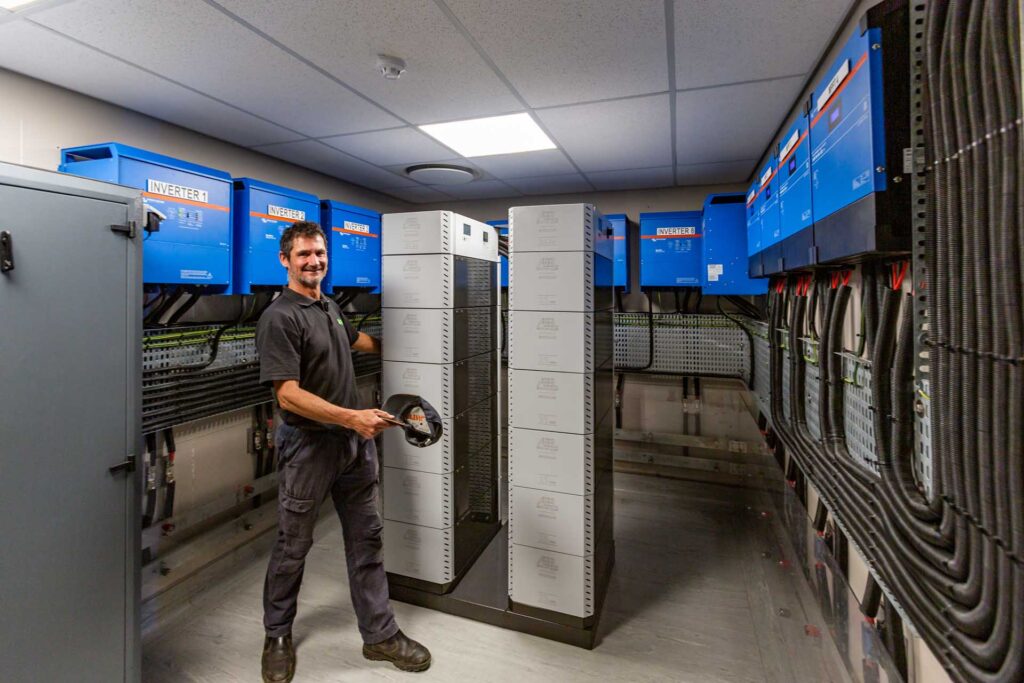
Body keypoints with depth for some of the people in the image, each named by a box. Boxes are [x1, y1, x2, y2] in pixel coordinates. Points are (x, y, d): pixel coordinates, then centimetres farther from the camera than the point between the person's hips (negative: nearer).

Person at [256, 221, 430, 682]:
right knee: (293, 545, 12)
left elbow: (357, 339, 30)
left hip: (355, 440, 7)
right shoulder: (280, 318, -15)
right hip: (308, 444, -7)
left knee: (366, 539, 12)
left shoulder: (329, 307, 10)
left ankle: (379, 634, 26)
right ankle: (277, 636, 36)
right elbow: (288, 396, -21)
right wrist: (353, 416, -28)